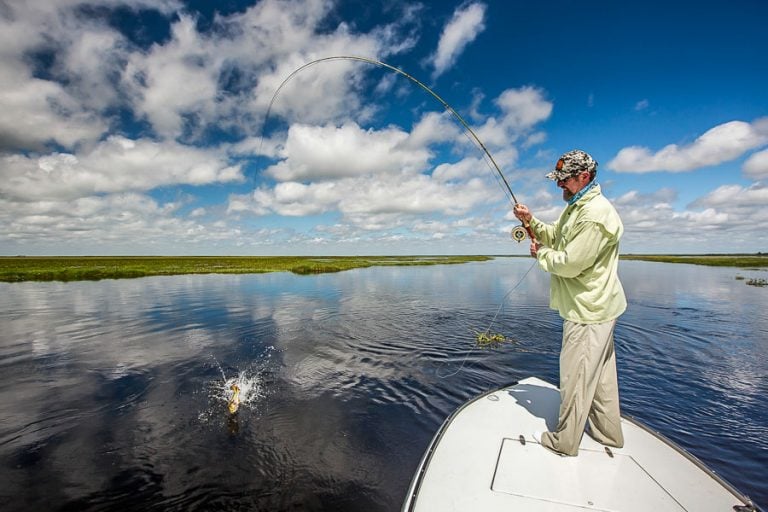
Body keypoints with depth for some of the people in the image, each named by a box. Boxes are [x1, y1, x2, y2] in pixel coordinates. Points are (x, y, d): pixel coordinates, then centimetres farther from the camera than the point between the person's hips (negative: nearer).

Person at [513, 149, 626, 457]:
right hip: (593, 307, 11)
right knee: (599, 374, 20)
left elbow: (569, 264, -25)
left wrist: (541, 253, -8)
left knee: (575, 376, 1)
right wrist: (531, 221, -1)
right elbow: (554, 236, 15)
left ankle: (565, 441, 17)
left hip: (588, 310, -11)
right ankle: (609, 433, 37)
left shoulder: (595, 214, -23)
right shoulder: (577, 207, 12)